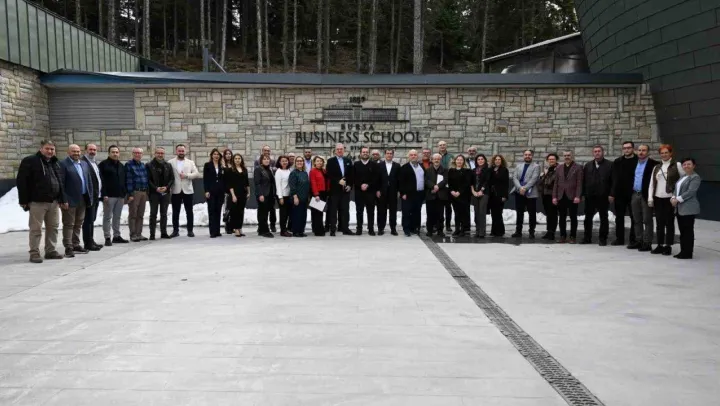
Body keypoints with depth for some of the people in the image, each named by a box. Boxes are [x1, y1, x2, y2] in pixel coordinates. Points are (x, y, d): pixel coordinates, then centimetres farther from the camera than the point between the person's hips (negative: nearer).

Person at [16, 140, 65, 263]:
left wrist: (62, 199, 13)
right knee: (36, 229, -2)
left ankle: (51, 251, 19)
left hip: (53, 202, 6)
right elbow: (21, 182, -9)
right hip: (37, 202, -6)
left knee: (53, 227, 10)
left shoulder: (55, 164, 16)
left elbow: (60, 182, 20)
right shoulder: (29, 161, -5)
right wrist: (24, 200, -13)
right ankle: (34, 253, 3)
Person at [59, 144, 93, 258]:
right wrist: (64, 200, -17)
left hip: (82, 199, 7)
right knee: (69, 224, -2)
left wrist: (90, 195, 9)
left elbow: (88, 181, 16)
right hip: (70, 200, -7)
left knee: (78, 224, 13)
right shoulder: (63, 164, -7)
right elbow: (61, 184, -12)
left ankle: (76, 245, 22)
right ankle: (68, 248, 1)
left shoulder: (84, 164, 14)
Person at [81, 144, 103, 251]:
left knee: (92, 219, 14)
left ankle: (91, 241, 21)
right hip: (89, 196, -9)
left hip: (96, 196, 9)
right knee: (88, 220, -4)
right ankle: (88, 243, 1)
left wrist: (100, 194, 15)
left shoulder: (95, 163, 18)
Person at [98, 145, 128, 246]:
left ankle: (117, 236, 18)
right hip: (109, 196, -6)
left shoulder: (121, 166, 17)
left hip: (120, 196, 6)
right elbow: (101, 181, -10)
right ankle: (107, 237, 1)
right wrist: (104, 194, -17)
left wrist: (124, 194, 13)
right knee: (107, 217, -2)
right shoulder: (103, 165, -3)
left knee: (117, 217, 11)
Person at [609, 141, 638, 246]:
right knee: (619, 217, 8)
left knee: (634, 218, 3)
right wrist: (612, 193, 0)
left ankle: (633, 240, 9)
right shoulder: (617, 162, 8)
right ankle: (619, 239, 16)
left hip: (633, 194, -4)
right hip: (619, 194, 4)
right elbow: (614, 179, 6)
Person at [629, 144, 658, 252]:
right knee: (637, 220, 11)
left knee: (647, 220, -1)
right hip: (635, 194, 7)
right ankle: (639, 241, 19)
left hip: (646, 195, -6)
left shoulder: (653, 163, -7)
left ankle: (647, 243, 2)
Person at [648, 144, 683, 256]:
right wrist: (650, 198, 3)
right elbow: (652, 183, 11)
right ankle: (660, 245, 15)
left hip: (670, 198, -4)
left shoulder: (677, 165, 0)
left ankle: (668, 246, 8)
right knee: (659, 223, 7)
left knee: (669, 223, 2)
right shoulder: (656, 167, 14)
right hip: (658, 199, 4)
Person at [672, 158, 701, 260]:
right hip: (679, 208, 8)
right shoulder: (682, 177, 20)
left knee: (688, 231, -4)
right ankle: (683, 251, 16)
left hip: (688, 208, -8)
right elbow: (676, 189, 18)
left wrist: (678, 199, -18)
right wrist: (673, 197, -2)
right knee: (682, 231, 10)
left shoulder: (695, 177, -6)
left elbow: (691, 191, -17)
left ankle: (688, 253, 0)